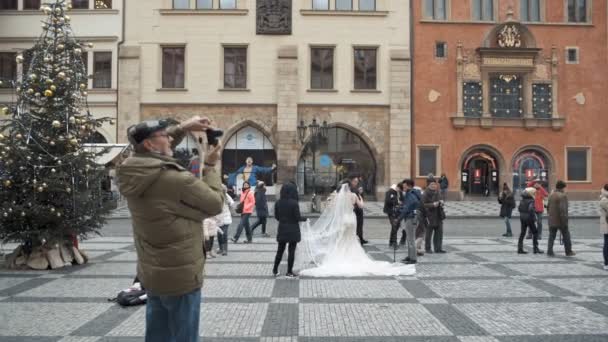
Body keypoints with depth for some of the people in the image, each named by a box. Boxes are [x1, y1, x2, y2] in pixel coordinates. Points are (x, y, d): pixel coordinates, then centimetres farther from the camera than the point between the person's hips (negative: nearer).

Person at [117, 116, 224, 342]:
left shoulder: (133, 172, -3)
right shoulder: (178, 180, -25)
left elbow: (155, 152, 17)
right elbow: (215, 205, -11)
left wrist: (183, 128, 7)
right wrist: (210, 167, -2)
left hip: (151, 273, 8)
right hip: (180, 276, -8)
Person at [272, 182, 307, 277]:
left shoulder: (278, 203, -2)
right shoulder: (294, 203, -17)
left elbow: (276, 216, 4)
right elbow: (298, 217, -15)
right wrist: (305, 219, 4)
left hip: (282, 230, 4)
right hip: (293, 230, -4)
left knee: (280, 250, 17)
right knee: (291, 251, 6)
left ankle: (275, 270, 21)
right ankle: (289, 272, 10)